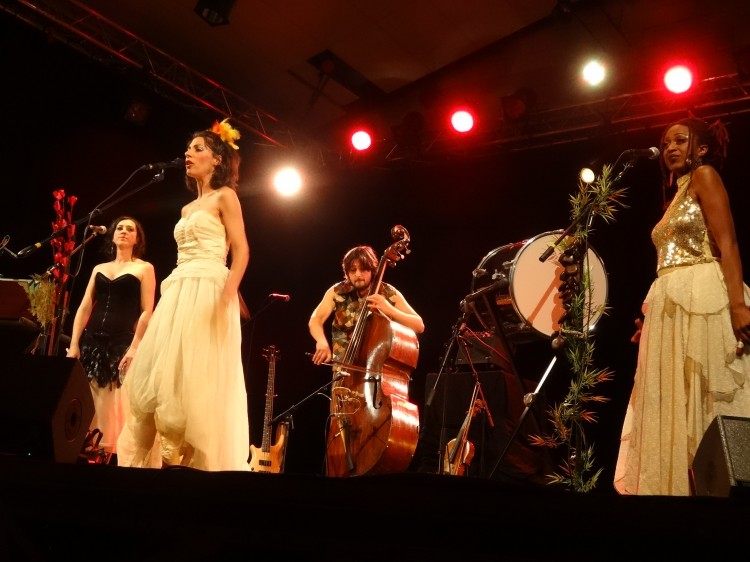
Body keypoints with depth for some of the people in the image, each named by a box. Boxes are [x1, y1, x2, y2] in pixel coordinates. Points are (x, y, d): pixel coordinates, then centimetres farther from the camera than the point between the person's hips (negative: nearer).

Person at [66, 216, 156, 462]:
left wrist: (134, 348, -13)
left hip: (121, 342, -4)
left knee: (112, 404, -9)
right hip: (92, 340, 4)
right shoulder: (99, 269, 18)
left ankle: (108, 453, -3)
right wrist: (74, 343, 1)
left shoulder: (144, 268, 6)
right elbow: (84, 308, 12)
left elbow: (146, 312, -3)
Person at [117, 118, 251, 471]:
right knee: (161, 374, 1)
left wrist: (229, 292, -24)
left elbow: (241, 250, -8)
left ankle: (192, 459, -10)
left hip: (208, 291, -8)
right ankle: (168, 455, 4)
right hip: (178, 293, 8)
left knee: (195, 375, -14)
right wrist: (169, 294, 17)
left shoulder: (225, 197, 2)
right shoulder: (188, 209, 24)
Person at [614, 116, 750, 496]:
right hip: (671, 306, 9)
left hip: (702, 300, -9)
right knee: (675, 402, 4)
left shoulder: (705, 175, 2)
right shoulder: (675, 196, 25)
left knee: (707, 397, -11)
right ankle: (681, 484, 6)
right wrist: (651, 317, 19)